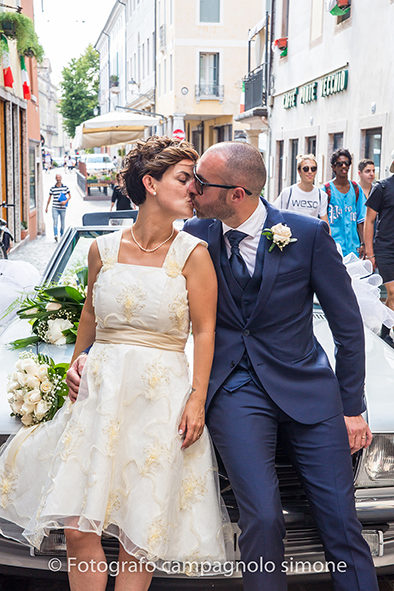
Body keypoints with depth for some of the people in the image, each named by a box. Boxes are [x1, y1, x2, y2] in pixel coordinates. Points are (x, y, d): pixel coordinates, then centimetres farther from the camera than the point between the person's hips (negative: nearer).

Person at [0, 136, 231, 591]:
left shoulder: (192, 254, -2)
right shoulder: (103, 249, 6)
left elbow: (204, 331, -3)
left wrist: (197, 400, -9)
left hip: (161, 397, -2)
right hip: (100, 389, 3)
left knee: (140, 535, 3)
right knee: (77, 526, -2)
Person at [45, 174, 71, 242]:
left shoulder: (65, 187, 3)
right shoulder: (52, 188, 4)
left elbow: (69, 196, 8)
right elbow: (49, 198, 11)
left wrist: (66, 201, -11)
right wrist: (46, 207, 10)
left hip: (62, 208, 1)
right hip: (55, 208, -1)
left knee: (62, 223, 9)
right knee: (55, 222, -14)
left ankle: (61, 235, 25)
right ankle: (55, 236, -24)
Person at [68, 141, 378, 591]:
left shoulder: (308, 234, -6)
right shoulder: (194, 238, -1)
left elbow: (348, 324, 1)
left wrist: (352, 407, 1)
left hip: (304, 386, 0)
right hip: (233, 389, 0)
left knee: (340, 520, 1)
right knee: (262, 519, -14)